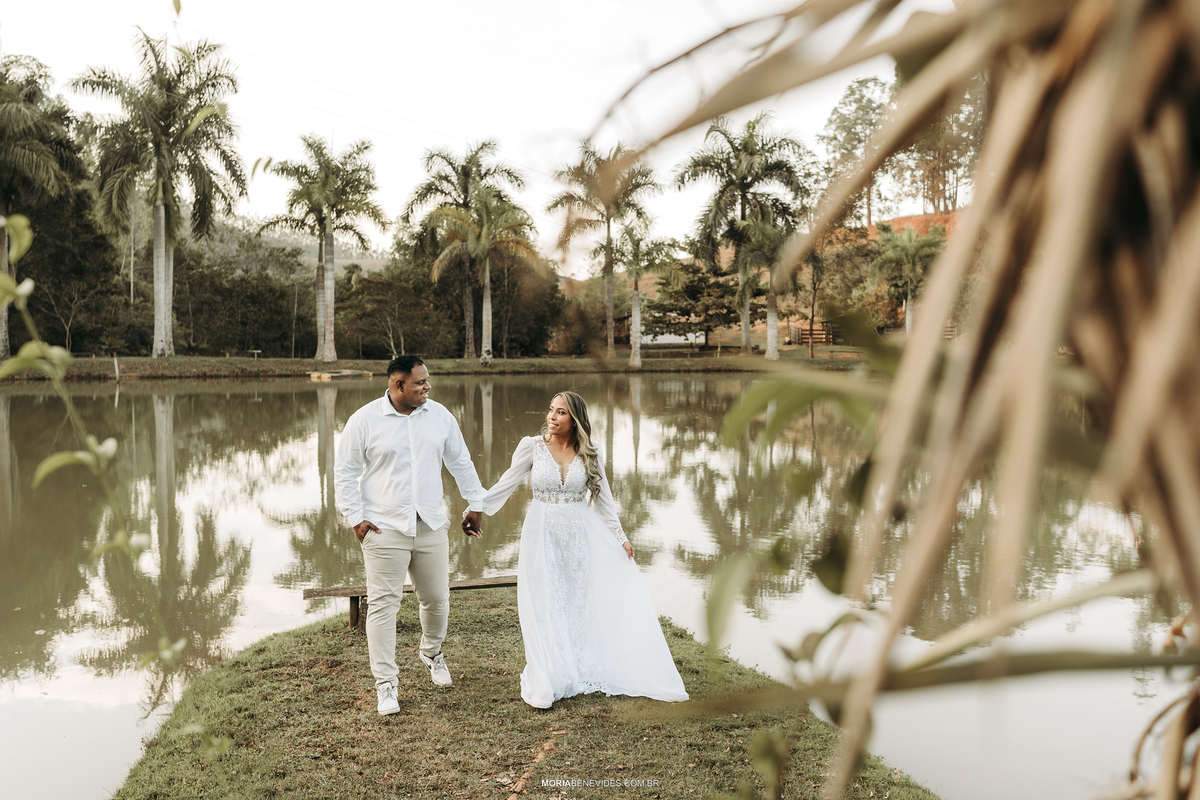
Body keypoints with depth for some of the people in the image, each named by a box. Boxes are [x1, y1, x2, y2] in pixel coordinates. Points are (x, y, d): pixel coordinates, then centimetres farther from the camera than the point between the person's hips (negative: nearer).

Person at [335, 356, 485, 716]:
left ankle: (432, 652, 41)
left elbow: (461, 463, 15)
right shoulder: (364, 420, -5)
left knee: (437, 598, 12)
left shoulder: (440, 415, 5)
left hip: (431, 526, 3)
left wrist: (475, 504, 15)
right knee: (383, 604, -2)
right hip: (384, 528, -3)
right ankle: (385, 683, 10)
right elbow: (345, 472, 1)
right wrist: (355, 518, -4)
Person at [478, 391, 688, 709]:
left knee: (580, 604, 9)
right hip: (542, 535, -1)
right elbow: (505, 484, 0)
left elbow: (602, 499, 7)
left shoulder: (589, 454, 0)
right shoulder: (532, 446, -5)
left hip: (579, 534, 2)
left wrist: (620, 538, 7)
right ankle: (546, 682, 14)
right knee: (543, 607, 2)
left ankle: (581, 673, 25)